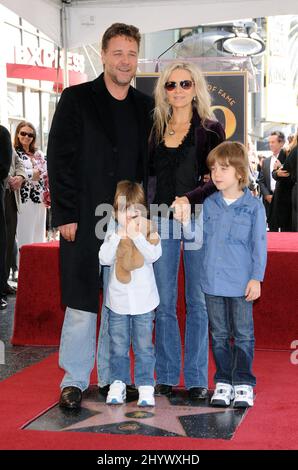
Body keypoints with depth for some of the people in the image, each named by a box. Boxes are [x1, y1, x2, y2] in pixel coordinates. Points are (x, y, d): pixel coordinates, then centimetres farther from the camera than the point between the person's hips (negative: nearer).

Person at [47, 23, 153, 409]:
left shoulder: (145, 107, 9)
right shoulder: (76, 100, -1)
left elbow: (147, 163, 11)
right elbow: (59, 159, -5)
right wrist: (65, 214, -11)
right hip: (84, 219, -3)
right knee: (81, 300, 1)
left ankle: (112, 375, 21)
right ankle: (75, 380, 13)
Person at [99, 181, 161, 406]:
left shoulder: (149, 233, -5)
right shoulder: (112, 235, 0)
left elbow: (153, 255, -21)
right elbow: (104, 258, -14)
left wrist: (136, 236, -25)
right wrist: (119, 235, -19)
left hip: (143, 301, -2)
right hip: (118, 301, 2)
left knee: (144, 347, 5)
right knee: (118, 346, 11)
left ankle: (146, 386, 13)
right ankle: (118, 384, 22)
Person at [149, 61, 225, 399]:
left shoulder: (211, 129, 2)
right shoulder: (154, 128, 11)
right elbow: (147, 175, 14)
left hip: (198, 220, -2)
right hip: (161, 220, 3)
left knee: (198, 301, 2)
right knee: (164, 302, 5)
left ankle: (197, 378, 10)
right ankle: (166, 374, 15)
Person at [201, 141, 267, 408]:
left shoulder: (253, 206, -4)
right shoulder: (209, 204, 6)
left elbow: (259, 245, -3)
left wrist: (256, 278, -8)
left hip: (241, 283, -3)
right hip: (212, 281, 3)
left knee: (243, 334, 5)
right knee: (219, 335, 11)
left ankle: (243, 383, 15)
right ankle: (223, 381, 21)